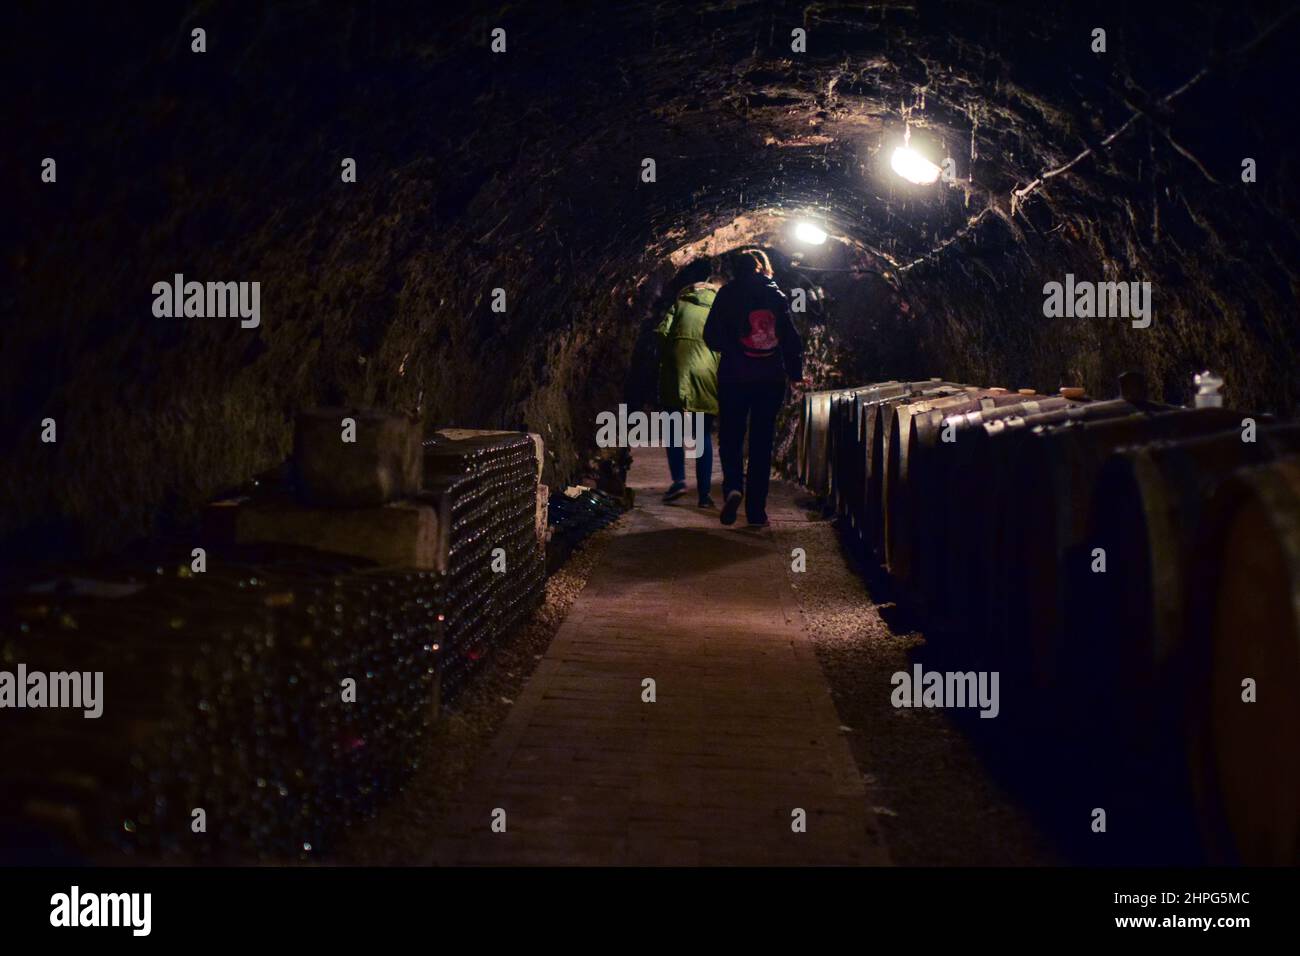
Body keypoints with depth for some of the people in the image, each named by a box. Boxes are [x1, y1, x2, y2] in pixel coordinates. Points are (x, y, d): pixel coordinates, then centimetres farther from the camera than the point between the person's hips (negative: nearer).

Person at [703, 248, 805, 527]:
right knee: (762, 442, 7)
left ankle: (733, 486, -19)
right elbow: (792, 338, 3)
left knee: (731, 436, 8)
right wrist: (795, 373, 14)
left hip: (734, 378, -2)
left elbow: (711, 337, -3)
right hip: (771, 378, 2)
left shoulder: (728, 294, 0)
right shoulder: (776, 295, 5)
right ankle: (756, 511, 4)